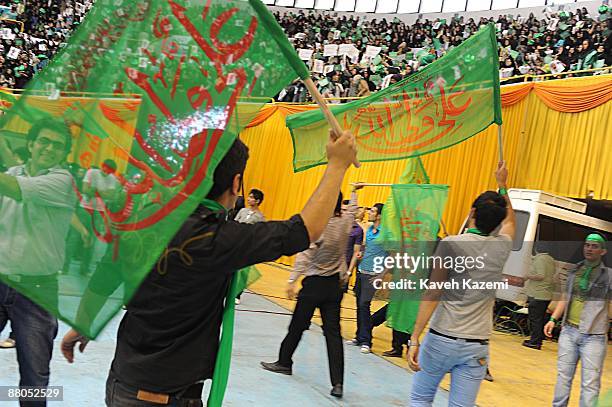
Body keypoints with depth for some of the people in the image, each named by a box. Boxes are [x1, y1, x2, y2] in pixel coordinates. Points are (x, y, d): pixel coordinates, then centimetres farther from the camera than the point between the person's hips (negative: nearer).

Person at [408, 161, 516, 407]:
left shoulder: (450, 244, -9)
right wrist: (502, 185, 39)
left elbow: (432, 295, -14)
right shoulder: (501, 247, 3)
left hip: (441, 339, -3)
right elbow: (509, 220, 27)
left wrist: (415, 339, -13)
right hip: (477, 345, 3)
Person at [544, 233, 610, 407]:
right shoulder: (574, 272, 12)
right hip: (569, 331, 5)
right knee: (563, 375, 12)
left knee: (590, 382, -3)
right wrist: (553, 319, 11)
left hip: (593, 335, -4)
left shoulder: (608, 275, -2)